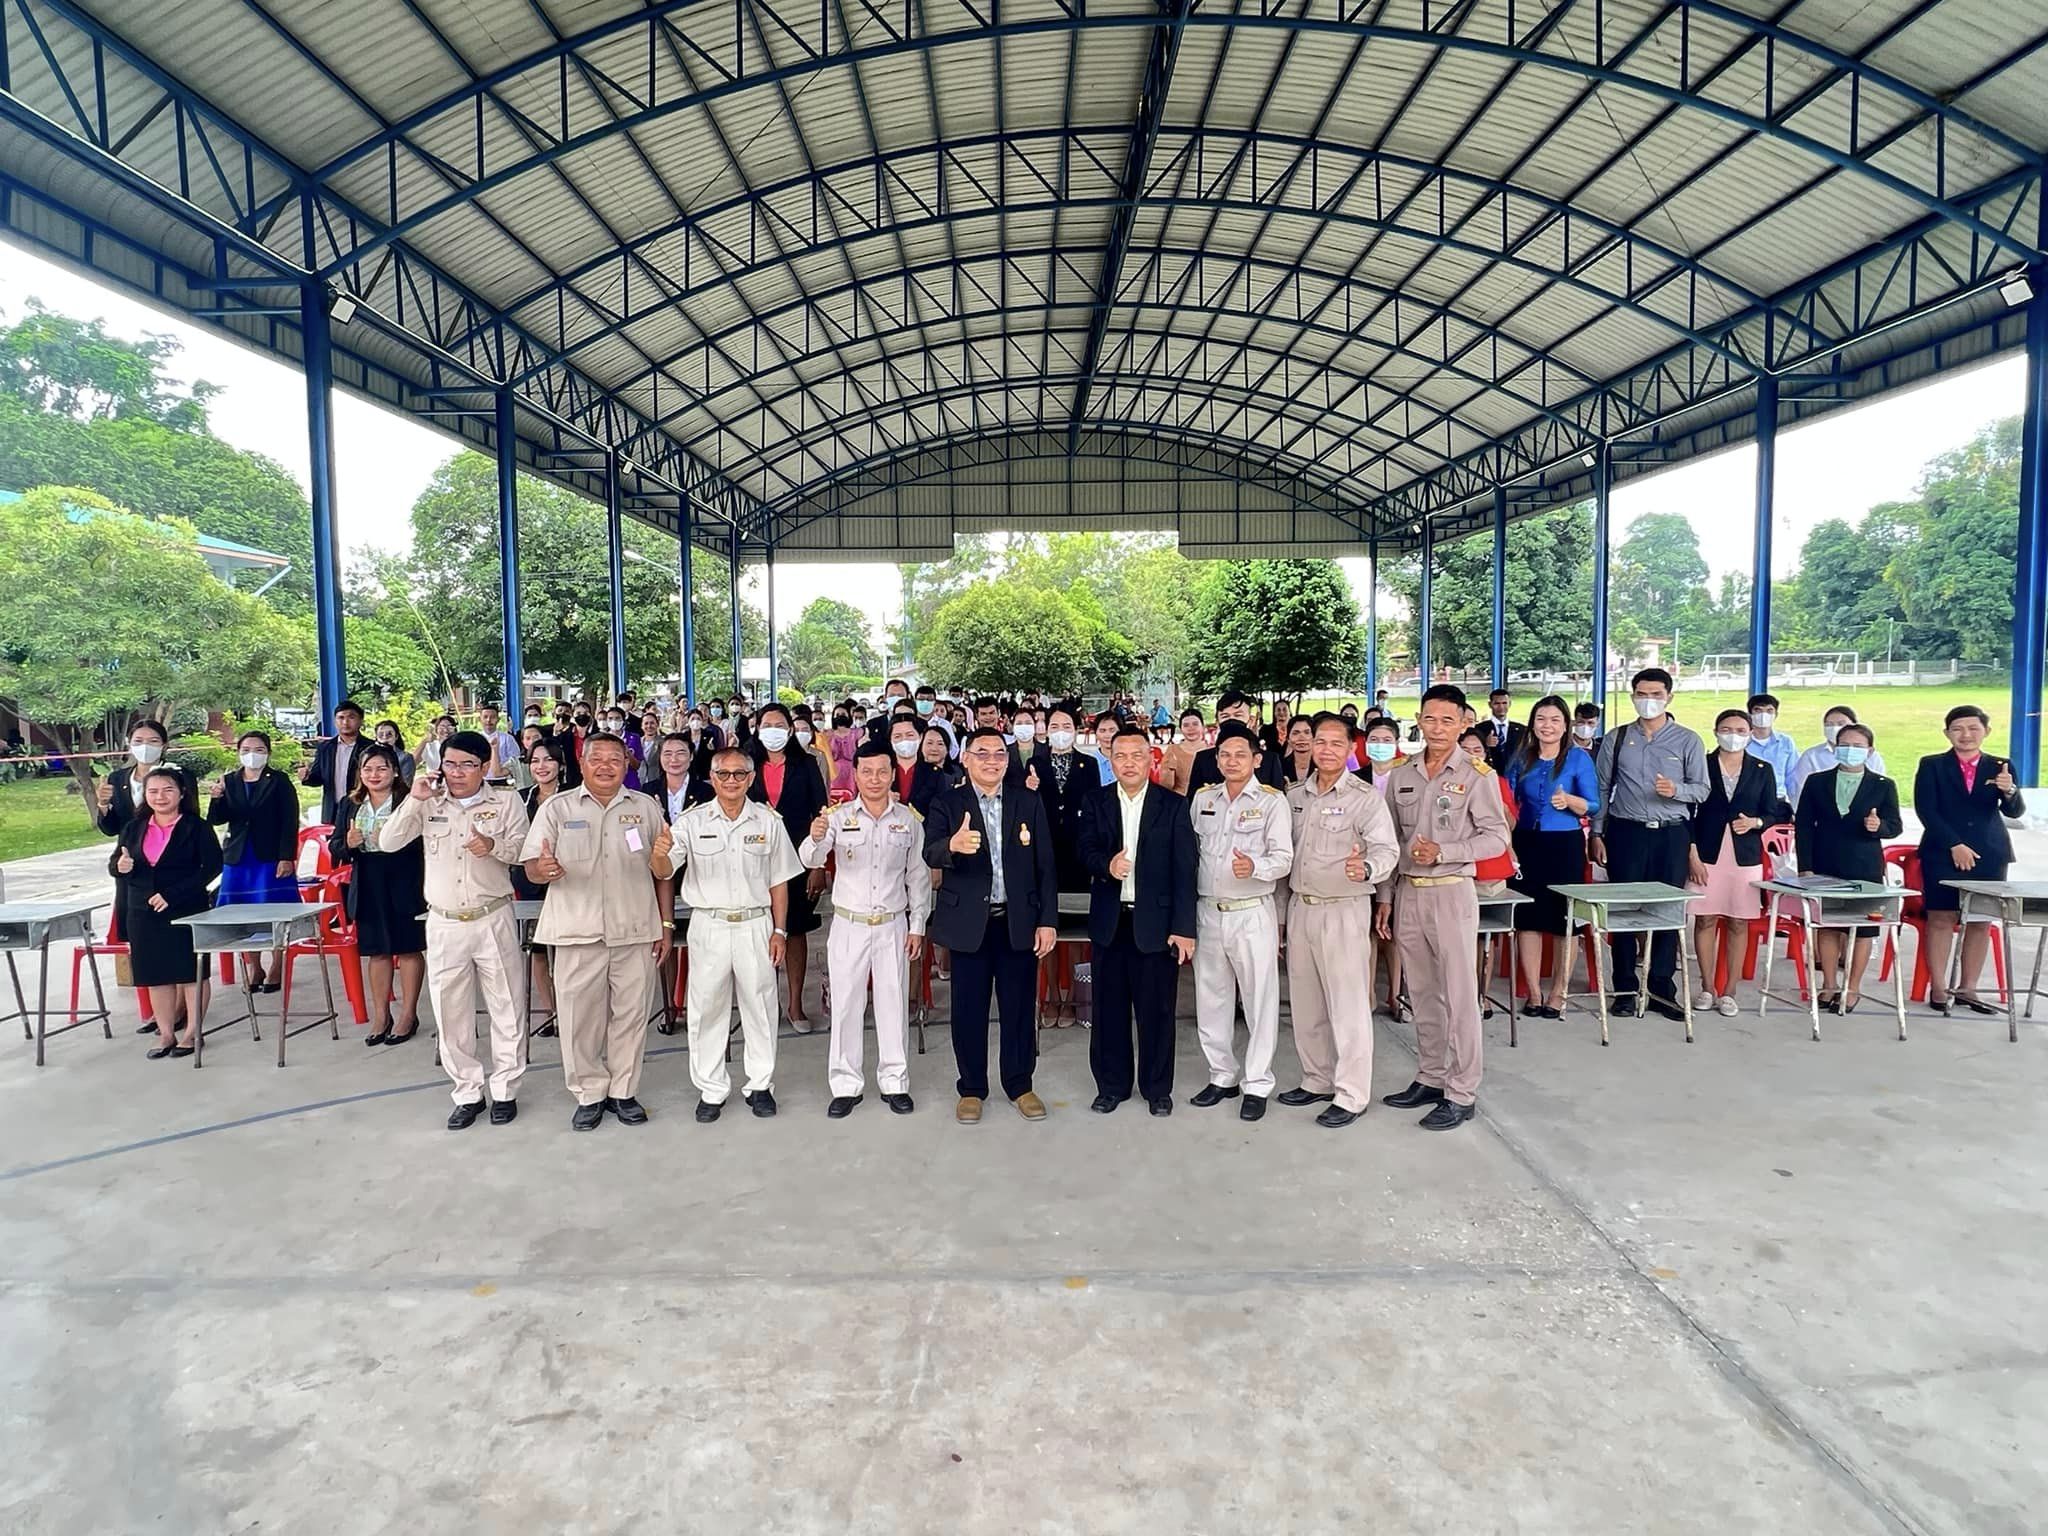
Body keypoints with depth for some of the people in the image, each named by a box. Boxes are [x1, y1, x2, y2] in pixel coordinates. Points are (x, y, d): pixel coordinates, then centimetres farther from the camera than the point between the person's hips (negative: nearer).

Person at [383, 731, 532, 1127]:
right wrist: (413, 800, -13)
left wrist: (495, 846, -23)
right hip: (444, 924, 2)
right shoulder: (428, 803, 3)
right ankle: (467, 1093, 22)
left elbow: (525, 850, -3)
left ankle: (505, 1090, 20)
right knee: (450, 1013, 8)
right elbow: (387, 843, -3)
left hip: (493, 919, -2)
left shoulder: (506, 801, -1)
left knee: (505, 1008, 6)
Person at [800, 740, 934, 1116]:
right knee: (846, 1004, 5)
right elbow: (811, 860, -17)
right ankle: (847, 1085, 18)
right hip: (848, 925, -1)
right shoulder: (838, 816, -4)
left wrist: (918, 925, 3)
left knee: (893, 1002, 8)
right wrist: (816, 838, -39)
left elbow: (918, 875, 6)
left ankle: (894, 1082, 21)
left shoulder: (909, 819, 0)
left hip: (893, 925, 1)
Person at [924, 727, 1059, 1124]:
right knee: (969, 1009, 8)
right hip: (969, 923, -1)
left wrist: (1048, 920, -2)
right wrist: (953, 844, -42)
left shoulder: (1029, 802, 4)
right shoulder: (947, 805, -2)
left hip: (1019, 922, 1)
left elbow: (1045, 866, 4)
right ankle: (972, 1088, 24)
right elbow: (930, 854, -19)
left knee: (1018, 1008, 10)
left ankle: (1020, 1085, 27)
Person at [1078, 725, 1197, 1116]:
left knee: (1156, 1009, 6)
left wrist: (1184, 927, -10)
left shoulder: (1173, 805, -1)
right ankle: (1112, 1085, 25)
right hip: (1109, 921, 2)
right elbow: (1087, 852, 0)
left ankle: (1157, 1088, 23)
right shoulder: (1095, 804, 7)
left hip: (1156, 922, -2)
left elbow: (1184, 870, -5)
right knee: (1109, 1007, 10)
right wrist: (1106, 865, -24)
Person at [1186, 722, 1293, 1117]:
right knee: (1211, 999, 12)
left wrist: (1254, 866, -31)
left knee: (1260, 1000, 3)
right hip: (1207, 912, 4)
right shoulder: (1202, 798, 8)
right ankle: (1223, 1076, 27)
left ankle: (1257, 1084, 15)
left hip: (1252, 913, -4)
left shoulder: (1272, 801, -4)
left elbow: (1284, 858, -10)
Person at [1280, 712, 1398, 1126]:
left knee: (1348, 1005, -1)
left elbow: (1385, 848, -17)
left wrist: (1366, 868, -40)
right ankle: (1317, 1080, 29)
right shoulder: (1294, 796, 9)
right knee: (1305, 1003, 14)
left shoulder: (1365, 798, -7)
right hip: (1299, 908, 6)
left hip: (1343, 910, -6)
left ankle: (1351, 1095, 9)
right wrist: (1279, 911, 15)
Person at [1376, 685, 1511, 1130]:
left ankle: (1461, 1094, 8)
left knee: (1459, 996, -1)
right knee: (1422, 994, 13)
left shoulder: (1476, 775, -5)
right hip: (1408, 892, 5)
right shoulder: (1401, 775, 9)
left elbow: (1497, 837, -7)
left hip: (1451, 892, -5)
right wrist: (1384, 897, 11)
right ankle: (1430, 1078, 25)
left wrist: (1442, 852, -18)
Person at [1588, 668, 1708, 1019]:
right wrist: (1597, 833, 3)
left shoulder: (1688, 741, 5)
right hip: (1626, 832, 0)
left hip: (1672, 835, 0)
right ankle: (1625, 988, 12)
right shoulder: (1616, 739, 6)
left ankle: (1662, 990, 13)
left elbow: (1702, 789, 3)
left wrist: (1676, 789, -18)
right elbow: (1602, 788, 7)